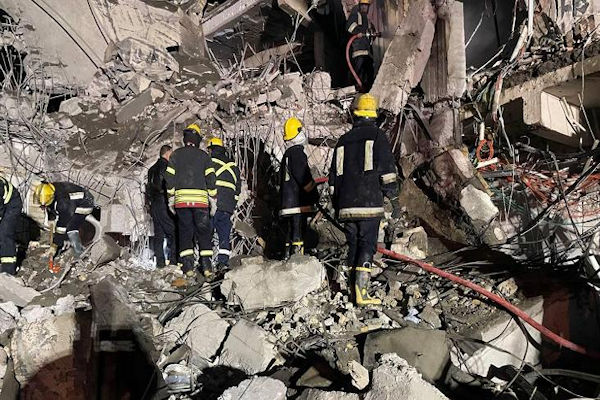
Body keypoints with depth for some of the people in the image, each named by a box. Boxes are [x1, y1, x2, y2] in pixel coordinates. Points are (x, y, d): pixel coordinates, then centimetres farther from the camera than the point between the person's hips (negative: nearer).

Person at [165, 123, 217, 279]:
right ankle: (207, 265, -4)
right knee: (203, 231, 4)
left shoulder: (176, 154, 10)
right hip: (200, 199, -1)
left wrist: (171, 196, 12)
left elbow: (169, 176, 5)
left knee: (185, 231, 5)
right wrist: (212, 197, 8)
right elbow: (210, 177, 2)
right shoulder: (204, 155, 9)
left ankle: (188, 266, -1)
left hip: (181, 198, 1)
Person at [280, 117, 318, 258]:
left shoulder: (287, 154, 19)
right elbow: (304, 177, -17)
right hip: (299, 203, -9)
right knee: (298, 235, -10)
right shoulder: (297, 152, -11)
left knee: (291, 234, 15)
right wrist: (315, 195, -6)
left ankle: (289, 257, 19)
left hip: (288, 202, 10)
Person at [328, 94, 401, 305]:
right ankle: (362, 293, -11)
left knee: (353, 246, 13)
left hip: (347, 205, 5)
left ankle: (351, 288, 16)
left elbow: (334, 176, 18)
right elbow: (387, 170, -7)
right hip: (370, 203, -4)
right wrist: (394, 199, -3)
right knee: (367, 246, -5)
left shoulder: (343, 140, 16)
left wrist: (336, 205, 25)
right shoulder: (377, 135, 2)